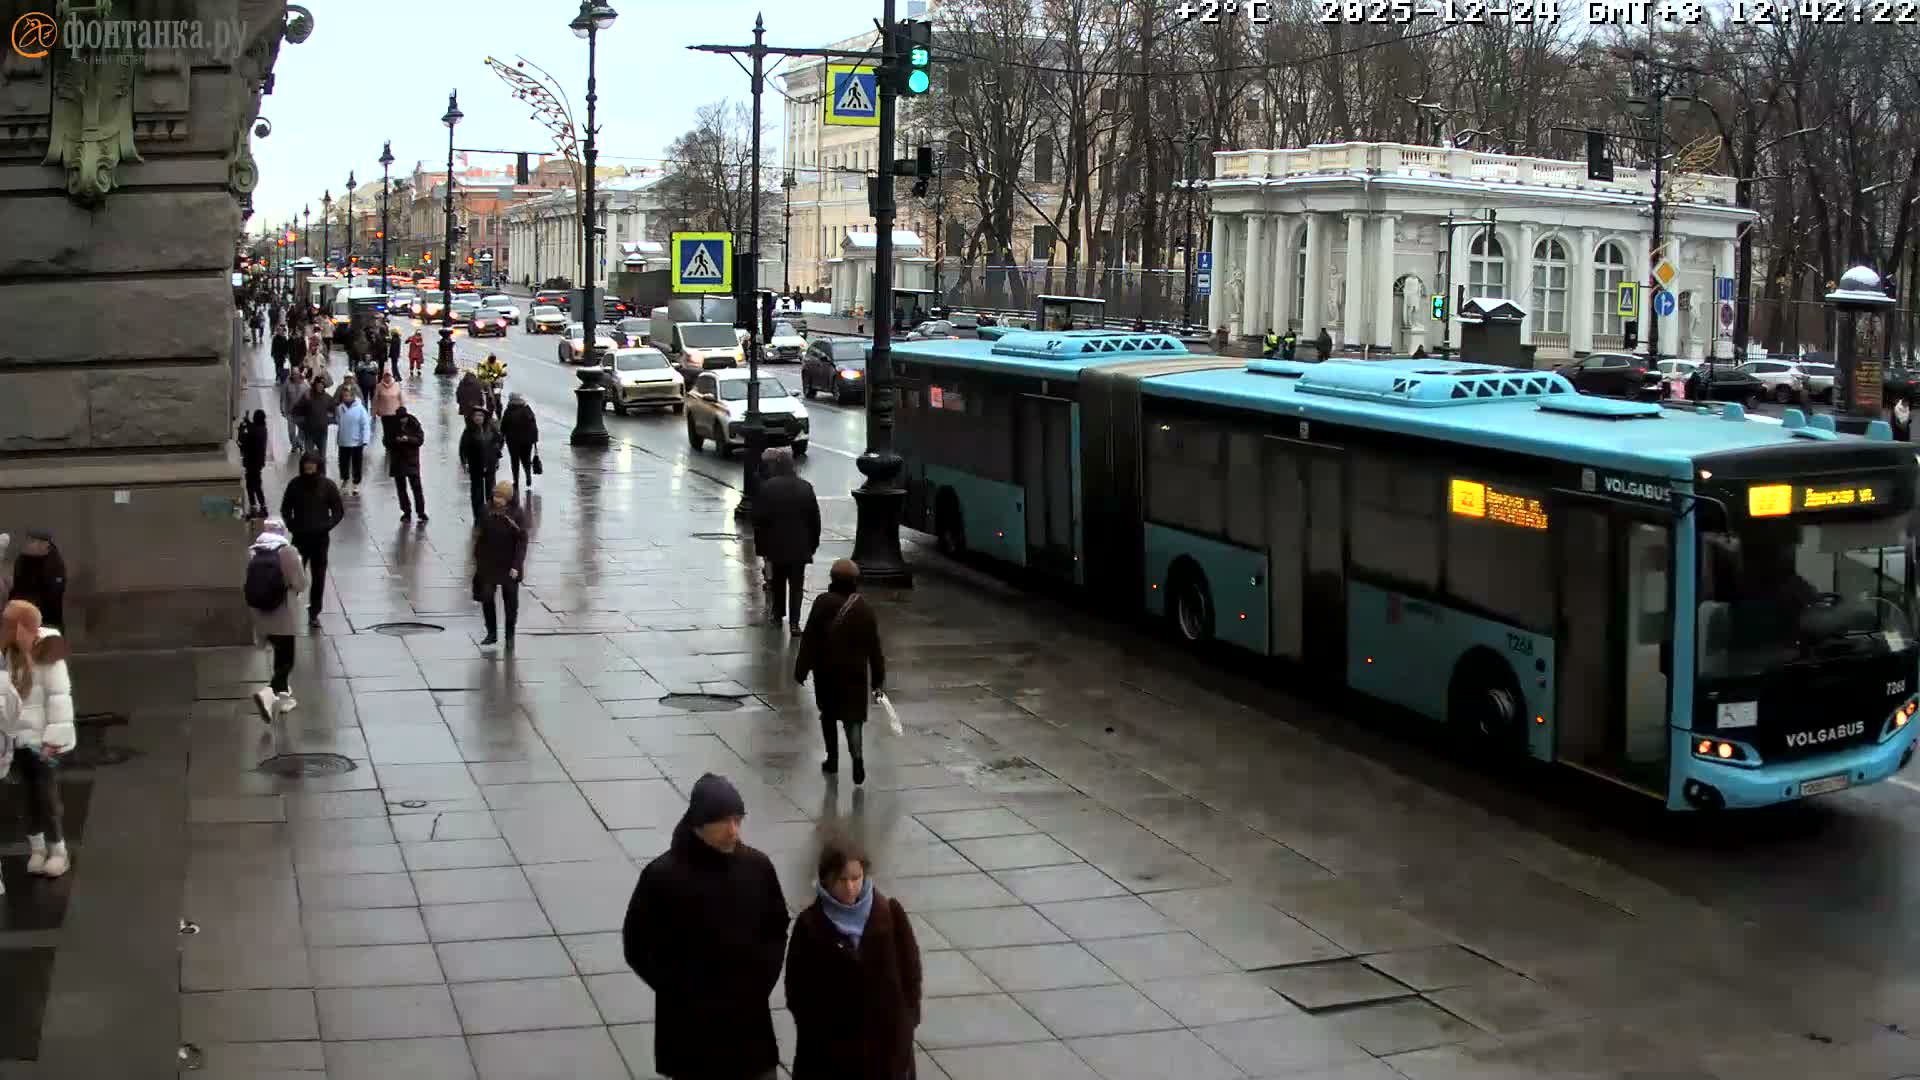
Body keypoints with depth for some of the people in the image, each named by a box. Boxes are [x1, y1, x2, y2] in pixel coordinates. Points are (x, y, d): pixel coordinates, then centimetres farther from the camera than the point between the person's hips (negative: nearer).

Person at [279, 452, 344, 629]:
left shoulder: (328, 486, -5)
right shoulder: (295, 484, -2)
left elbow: (339, 511, -1)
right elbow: (285, 509, 7)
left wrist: (326, 526, -13)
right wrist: (291, 526, -7)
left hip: (320, 539, 0)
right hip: (299, 538, 0)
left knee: (318, 577, 6)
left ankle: (314, 613, 15)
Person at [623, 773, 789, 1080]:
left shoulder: (757, 866, -3)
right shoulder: (663, 875, -13)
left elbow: (777, 930, 10)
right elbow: (637, 946, -5)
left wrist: (762, 980, -1)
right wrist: (680, 993, -8)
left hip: (749, 1016, 3)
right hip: (690, 1023, -3)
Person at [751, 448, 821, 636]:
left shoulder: (767, 487, -11)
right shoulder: (805, 487, -3)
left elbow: (759, 519, -9)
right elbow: (815, 518, 1)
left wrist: (760, 545, 1)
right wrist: (813, 543, 11)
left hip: (776, 544, -1)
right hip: (799, 545, 1)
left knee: (778, 581, 17)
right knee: (796, 584, 2)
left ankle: (778, 616, 27)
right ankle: (794, 622, -5)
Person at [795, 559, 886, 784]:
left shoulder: (823, 603, -10)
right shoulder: (864, 607, -4)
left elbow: (809, 639, -9)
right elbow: (874, 646, -1)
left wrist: (801, 669, -1)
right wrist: (877, 678, 7)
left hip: (826, 671, 0)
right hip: (855, 672, 1)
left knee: (828, 714, 18)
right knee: (852, 717, 4)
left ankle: (832, 759, 23)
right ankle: (857, 755, -19)